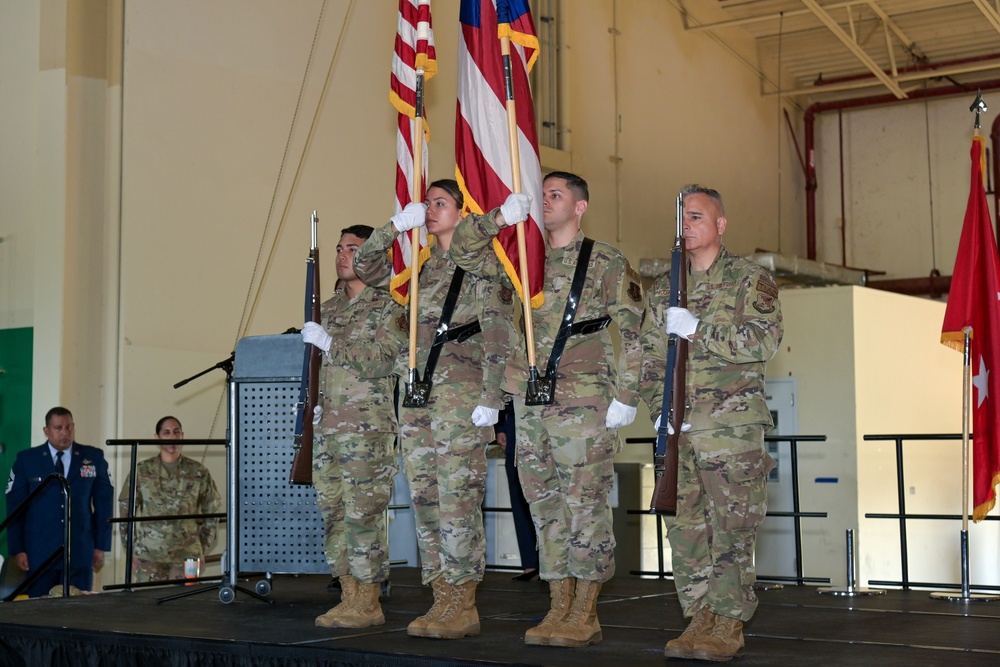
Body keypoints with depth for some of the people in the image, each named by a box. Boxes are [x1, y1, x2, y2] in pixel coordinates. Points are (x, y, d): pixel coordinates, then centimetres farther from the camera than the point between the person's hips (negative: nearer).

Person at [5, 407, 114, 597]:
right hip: (39, 551, 0)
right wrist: (17, 549, -3)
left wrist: (101, 546, 2)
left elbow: (104, 501, 6)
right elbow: (15, 506, 2)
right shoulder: (26, 459, 3)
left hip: (80, 550, 1)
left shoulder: (94, 458, 5)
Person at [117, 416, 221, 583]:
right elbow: (126, 511, 7)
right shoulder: (141, 471, 4)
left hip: (187, 556, 0)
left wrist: (203, 550, 7)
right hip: (149, 556, 0)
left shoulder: (198, 472, 5)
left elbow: (211, 512, 11)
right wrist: (131, 551, 4)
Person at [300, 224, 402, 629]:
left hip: (368, 429, -7)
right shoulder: (328, 308, 18)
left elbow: (377, 362, -14)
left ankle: (368, 605, -1)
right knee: (333, 514, 8)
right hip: (327, 427, 7)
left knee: (363, 515, -8)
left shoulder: (387, 307, -3)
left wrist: (329, 342, -16)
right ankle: (349, 599, 15)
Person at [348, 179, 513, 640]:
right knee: (424, 497, 6)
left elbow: (497, 337, -9)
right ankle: (441, 601, 12)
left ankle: (463, 607, -2)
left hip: (460, 390, -7)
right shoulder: (421, 265, 16)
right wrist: (396, 225, 2)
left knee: (458, 498, -8)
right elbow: (364, 267, 15)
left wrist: (492, 398, -15)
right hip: (417, 390, 7)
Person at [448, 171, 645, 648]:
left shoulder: (606, 261, -1)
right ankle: (559, 607, 16)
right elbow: (464, 250, 10)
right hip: (530, 399, 6)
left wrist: (625, 395, -11)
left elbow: (632, 330, -4)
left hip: (584, 402, -6)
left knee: (585, 503, -3)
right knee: (544, 503, 8)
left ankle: (585, 614, 4)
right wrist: (500, 217, -7)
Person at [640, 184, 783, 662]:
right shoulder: (664, 288, 17)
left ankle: (727, 626, 2)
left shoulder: (749, 279, 2)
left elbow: (765, 339, -12)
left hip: (732, 424, -5)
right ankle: (700, 619, 14)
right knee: (685, 526, 5)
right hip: (678, 427, 5)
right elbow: (650, 357, 16)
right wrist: (658, 409, 2)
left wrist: (697, 329, -15)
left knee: (731, 527, -4)